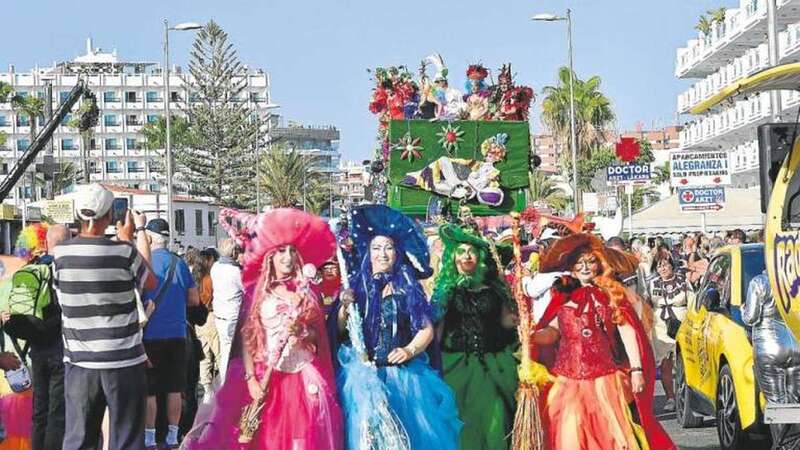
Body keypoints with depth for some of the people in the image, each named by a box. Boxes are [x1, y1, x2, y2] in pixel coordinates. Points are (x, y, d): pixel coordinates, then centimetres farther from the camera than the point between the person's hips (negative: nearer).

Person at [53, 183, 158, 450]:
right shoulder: (124, 252, -11)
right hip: (123, 361, -3)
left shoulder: (61, 254, -1)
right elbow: (150, 284, 6)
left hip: (78, 361, 3)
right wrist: (131, 239, 13)